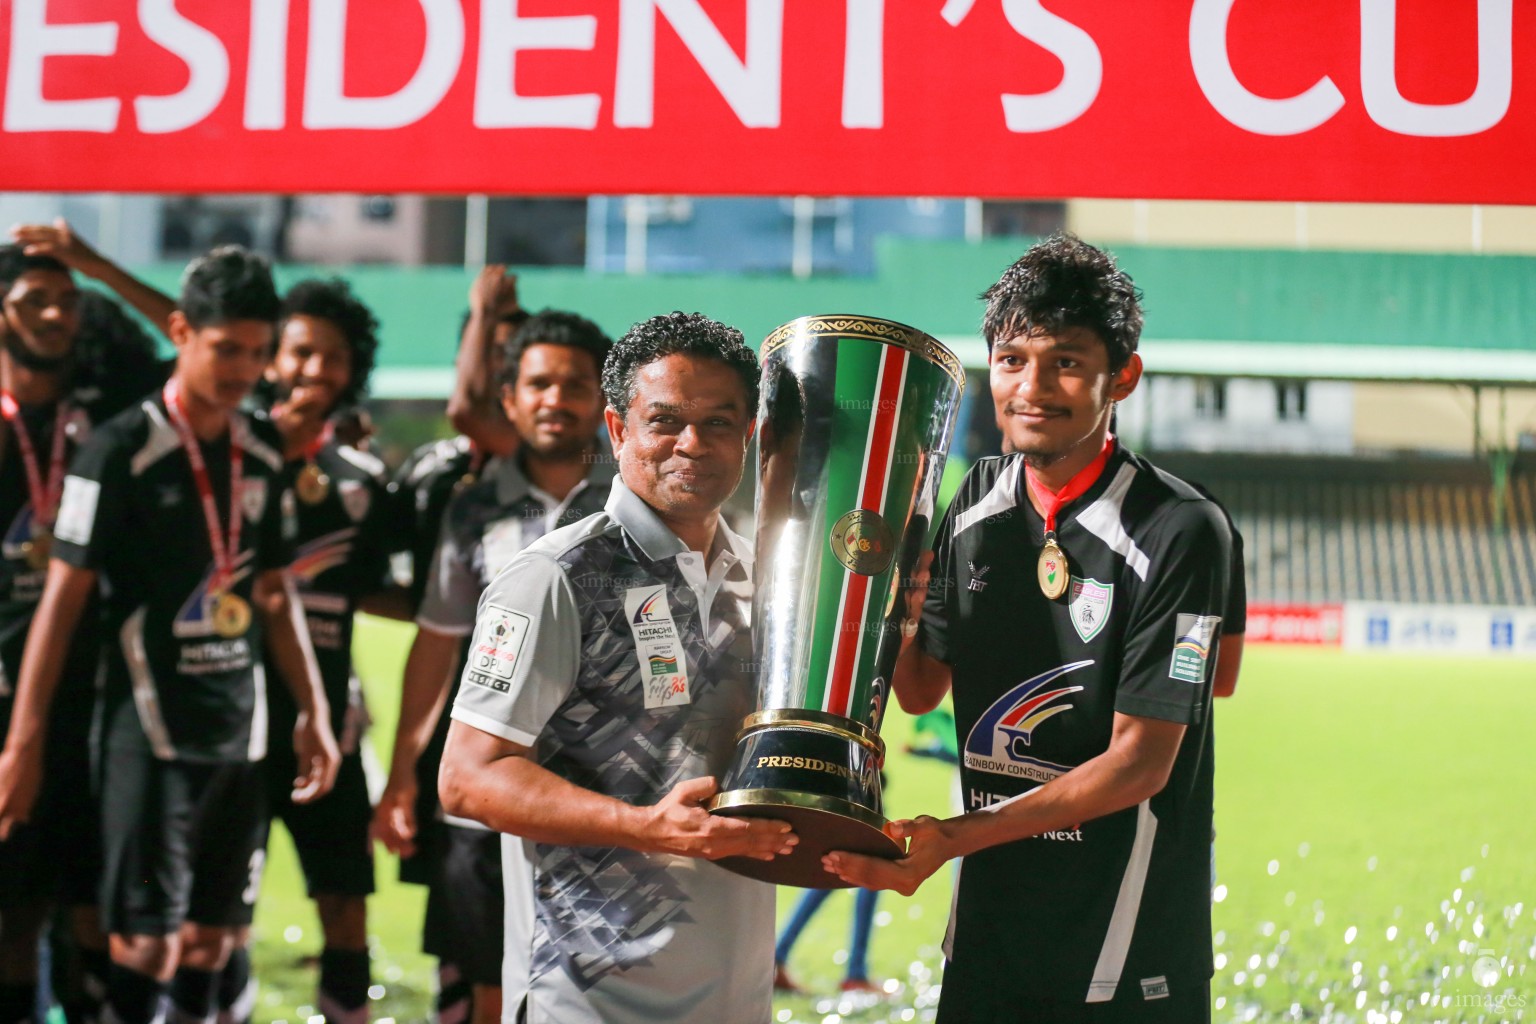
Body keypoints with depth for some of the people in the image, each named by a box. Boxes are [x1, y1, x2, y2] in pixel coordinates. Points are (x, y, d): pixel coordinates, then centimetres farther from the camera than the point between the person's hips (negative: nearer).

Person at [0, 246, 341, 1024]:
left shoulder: (263, 455, 7)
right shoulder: (121, 450, -10)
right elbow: (64, 596, -9)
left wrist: (313, 712, 15)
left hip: (238, 727, 6)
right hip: (150, 729, -6)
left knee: (211, 935, 9)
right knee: (145, 938, -6)